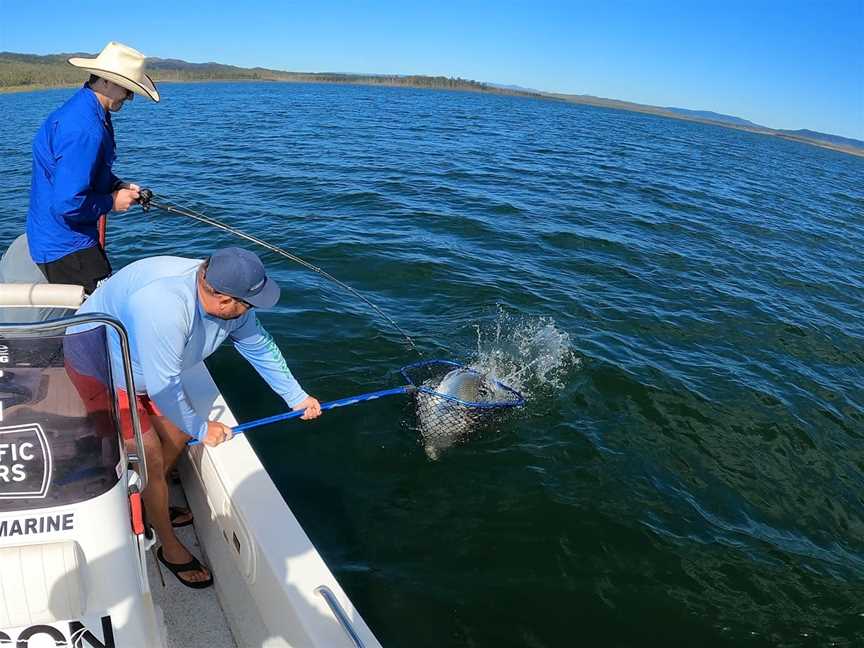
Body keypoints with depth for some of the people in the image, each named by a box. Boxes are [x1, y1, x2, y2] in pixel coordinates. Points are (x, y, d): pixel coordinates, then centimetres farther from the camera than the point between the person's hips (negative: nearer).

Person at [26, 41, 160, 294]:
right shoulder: (83, 129, -26)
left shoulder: (83, 109, 8)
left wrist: (118, 186, 5)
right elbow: (68, 204, -30)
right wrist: (112, 202, -15)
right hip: (65, 246, -10)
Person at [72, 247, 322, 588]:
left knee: (177, 436, 12)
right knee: (151, 459, -5)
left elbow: (261, 348, -2)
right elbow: (163, 388, -33)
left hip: (140, 365, 8)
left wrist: (297, 397, 5)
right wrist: (201, 429, -17)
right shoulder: (164, 306, -42)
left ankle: (149, 507, 38)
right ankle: (170, 548, 16)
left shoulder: (225, 295, -16)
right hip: (97, 369, -8)